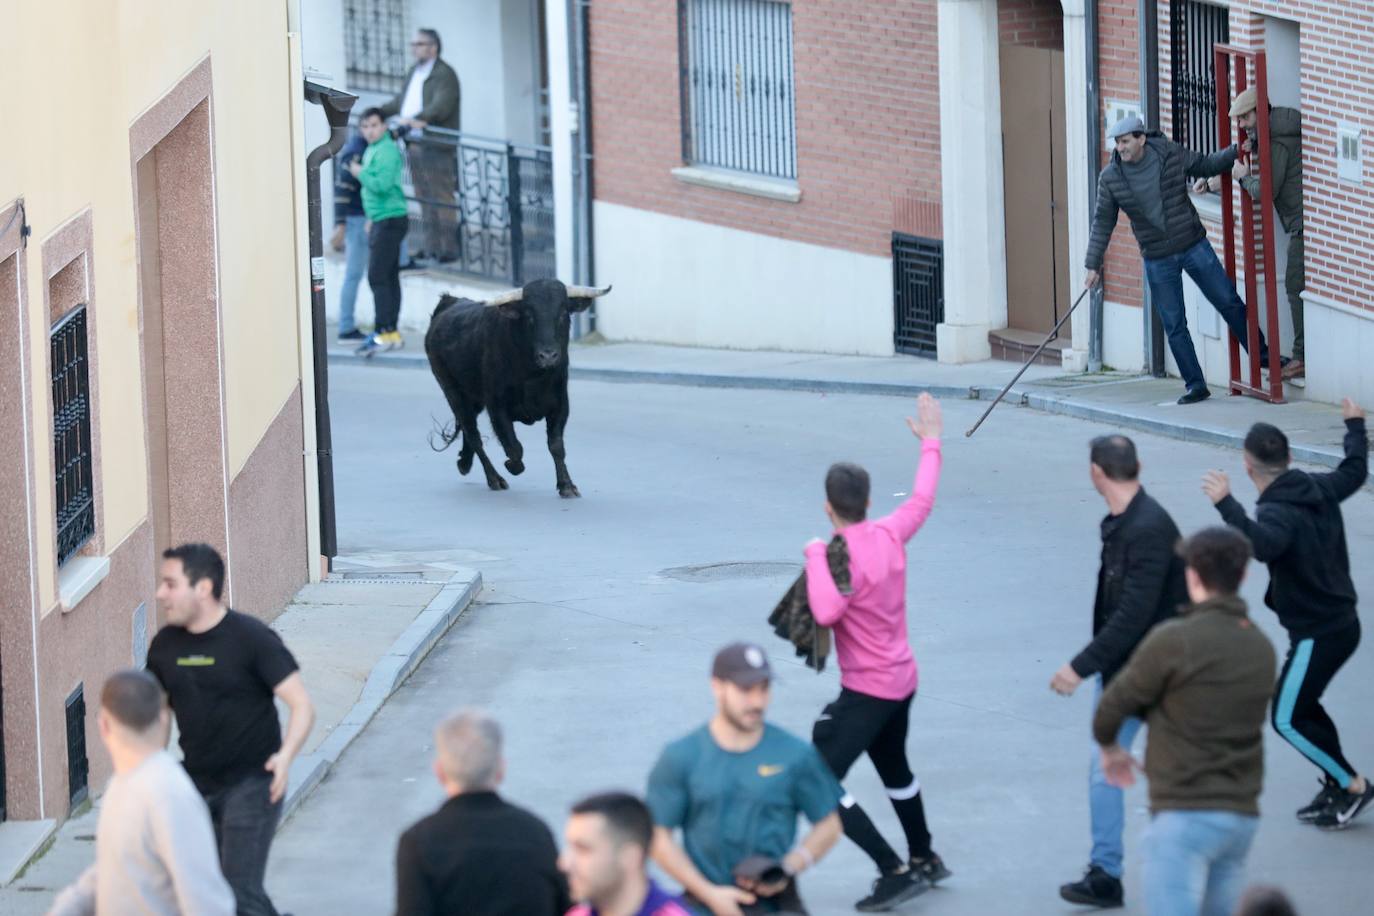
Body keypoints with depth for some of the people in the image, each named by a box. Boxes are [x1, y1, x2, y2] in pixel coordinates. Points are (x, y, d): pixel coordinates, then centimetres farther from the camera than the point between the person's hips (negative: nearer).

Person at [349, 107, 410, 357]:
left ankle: (384, 333, -15)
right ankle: (392, 332, 14)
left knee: (378, 277, -13)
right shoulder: (372, 150, 16)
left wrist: (361, 173, -10)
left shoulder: (386, 151, -13)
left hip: (389, 220, -10)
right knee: (389, 278, 11)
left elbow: (382, 184, -24)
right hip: (381, 220, 10)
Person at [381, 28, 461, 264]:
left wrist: (418, 119, -34)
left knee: (442, 199, -7)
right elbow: (401, 101, 28)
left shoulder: (444, 75, -9)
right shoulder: (415, 72, 19)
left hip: (436, 146, -9)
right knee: (425, 199, 10)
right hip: (415, 144, 9)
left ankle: (449, 249, -6)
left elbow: (441, 106, -22)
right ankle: (432, 247, 14)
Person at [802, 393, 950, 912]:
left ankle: (895, 872, -12)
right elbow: (922, 500, 17)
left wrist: (816, 556, -28)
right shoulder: (889, 535, -2)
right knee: (895, 771, 30)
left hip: (866, 693, -9)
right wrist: (930, 443, 30)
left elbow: (827, 612, -41)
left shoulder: (846, 556, -24)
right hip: (901, 682, 9)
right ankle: (924, 860, 47)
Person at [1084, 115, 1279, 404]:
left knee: (1229, 303, 3)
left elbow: (1207, 166, 10)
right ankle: (1195, 386, 11)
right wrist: (1093, 264, 2)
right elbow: (1103, 223, 3)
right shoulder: (1110, 178, -6)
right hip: (1158, 261, 1)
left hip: (1194, 247, -1)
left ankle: (1262, 355, 20)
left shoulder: (1172, 155, -8)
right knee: (1174, 326, 1)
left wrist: (1238, 150, -1)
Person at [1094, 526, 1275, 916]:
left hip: (1185, 814, -7)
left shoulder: (1173, 641, -11)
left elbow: (1113, 706, -2)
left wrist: (1110, 747, 20)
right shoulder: (1262, 648, 9)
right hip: (1241, 814, 7)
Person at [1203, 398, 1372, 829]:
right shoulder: (1319, 490, 2)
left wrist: (1226, 504, -50)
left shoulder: (1279, 512, -24)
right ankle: (1337, 786, 27)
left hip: (1316, 634, -9)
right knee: (1302, 706, 22)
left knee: (1288, 719, 0)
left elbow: (1263, 544, -47)